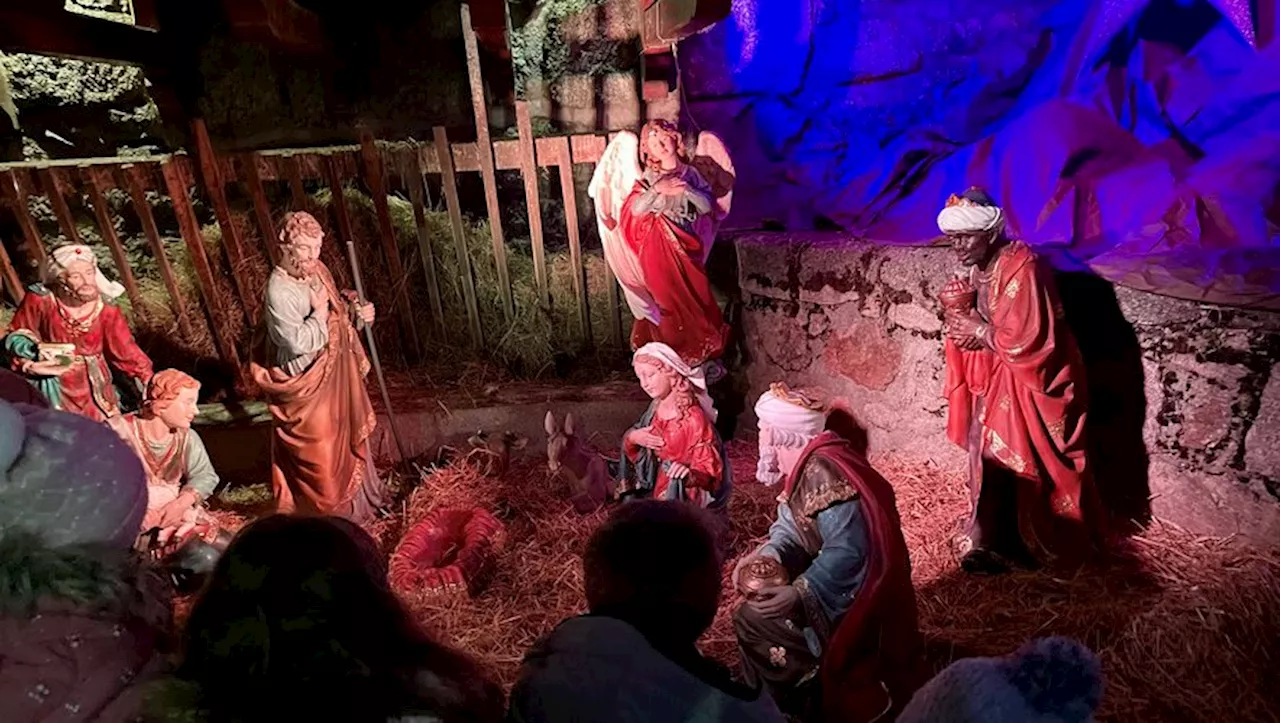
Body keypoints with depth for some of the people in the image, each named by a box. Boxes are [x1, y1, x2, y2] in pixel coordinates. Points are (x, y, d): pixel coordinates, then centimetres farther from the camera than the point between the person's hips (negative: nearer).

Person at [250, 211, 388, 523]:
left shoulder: (318, 271, -2)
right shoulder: (279, 290, -26)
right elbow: (298, 342, -31)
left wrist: (355, 311, -6)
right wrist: (320, 310, -23)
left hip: (336, 374, 9)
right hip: (308, 384, -9)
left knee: (348, 435, 26)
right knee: (320, 453, 8)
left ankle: (358, 496, 49)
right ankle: (332, 511, 30)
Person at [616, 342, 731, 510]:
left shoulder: (694, 418, -23)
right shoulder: (655, 409, -1)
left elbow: (709, 473, -21)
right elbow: (635, 455, 10)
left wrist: (689, 475, -41)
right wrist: (631, 438, -11)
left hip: (683, 503, -6)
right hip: (656, 495, 7)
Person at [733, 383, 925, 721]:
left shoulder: (821, 472, -26)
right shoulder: (805, 464, 5)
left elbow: (848, 550, -30)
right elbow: (790, 527, 4)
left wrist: (800, 593, -30)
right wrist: (764, 556, -15)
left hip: (852, 592, -10)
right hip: (833, 578, 10)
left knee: (752, 620, -8)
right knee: (758, 603, 15)